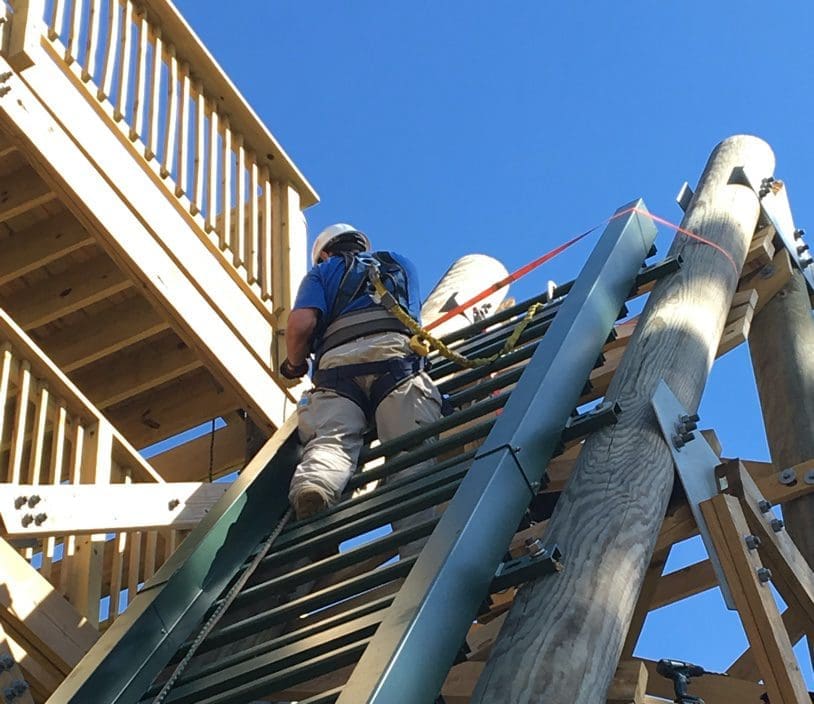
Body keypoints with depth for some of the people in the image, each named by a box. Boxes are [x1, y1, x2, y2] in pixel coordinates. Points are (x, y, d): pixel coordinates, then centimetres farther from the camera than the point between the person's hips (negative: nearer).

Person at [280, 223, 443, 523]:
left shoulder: (321, 272, 28)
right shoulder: (400, 262, 39)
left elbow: (301, 323, 9)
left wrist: (294, 364, 26)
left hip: (336, 363, 0)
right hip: (395, 353, 0)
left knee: (330, 441, -17)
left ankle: (314, 482, -51)